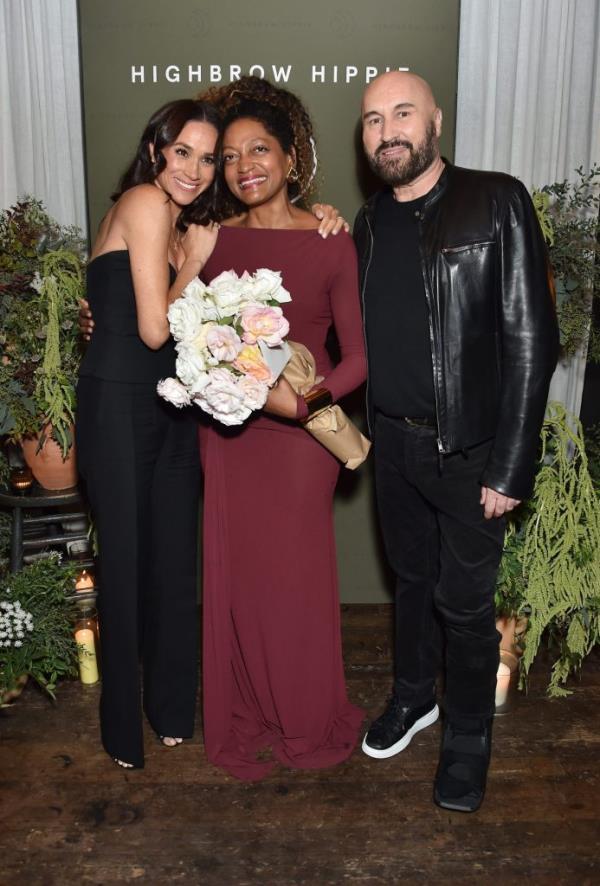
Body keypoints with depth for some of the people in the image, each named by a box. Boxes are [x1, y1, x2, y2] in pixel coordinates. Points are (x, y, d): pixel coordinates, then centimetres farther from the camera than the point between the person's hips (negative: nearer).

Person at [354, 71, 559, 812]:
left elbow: (530, 339, -14)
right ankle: (413, 696, 42)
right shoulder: (369, 222, 6)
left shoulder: (496, 203, -10)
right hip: (393, 442, 5)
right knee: (411, 580, 20)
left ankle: (468, 737, 30)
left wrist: (510, 469, -16)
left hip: (469, 450, -4)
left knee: (464, 601, 6)